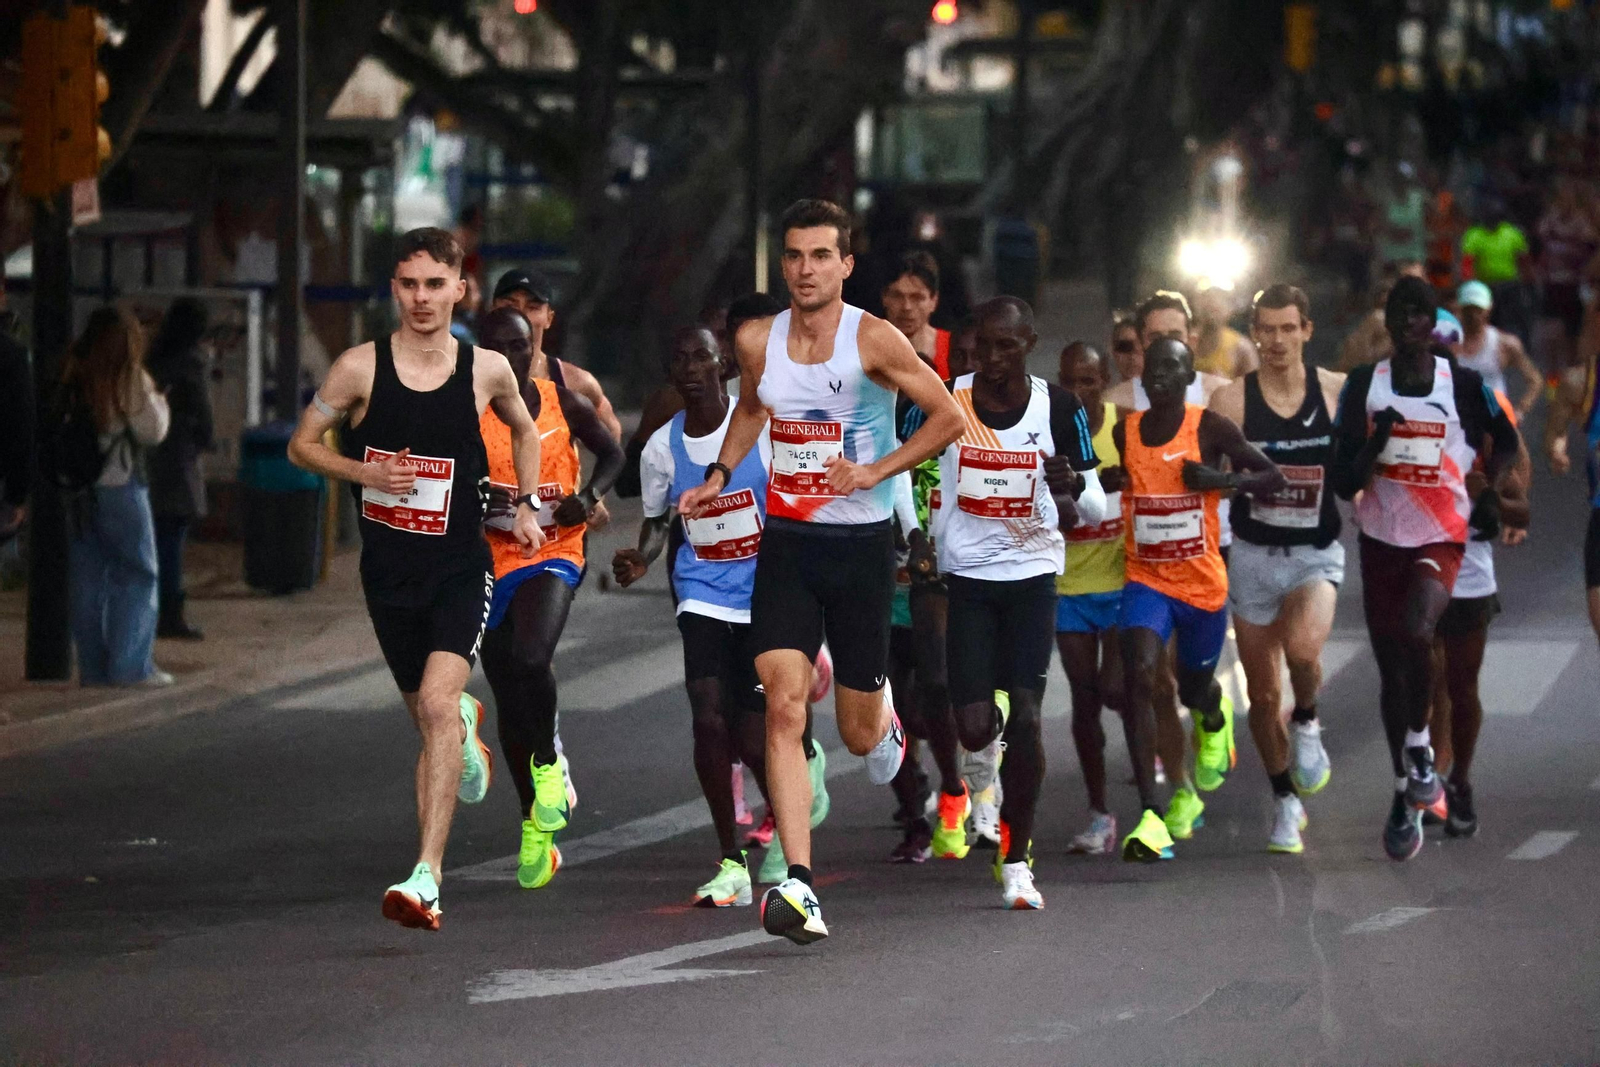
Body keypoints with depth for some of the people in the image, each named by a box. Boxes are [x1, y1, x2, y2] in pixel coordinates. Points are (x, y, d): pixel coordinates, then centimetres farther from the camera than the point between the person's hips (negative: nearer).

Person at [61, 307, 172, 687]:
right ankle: (132, 664, -2)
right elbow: (152, 430, -7)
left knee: (88, 576, 10)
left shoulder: (72, 377, 4)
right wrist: (159, 402, 10)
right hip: (118, 485, -5)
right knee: (136, 574, 3)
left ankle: (93, 665, 11)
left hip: (77, 487, 5)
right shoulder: (131, 378, -10)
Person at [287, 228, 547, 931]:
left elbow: (524, 429, 22)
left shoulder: (487, 370, 0)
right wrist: (365, 472, -11)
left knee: (438, 700, -22)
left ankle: (427, 875, -28)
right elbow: (302, 445, 5)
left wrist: (526, 505, 14)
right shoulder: (361, 367, -4)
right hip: (388, 569, 2)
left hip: (461, 565, -2)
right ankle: (467, 728, 52)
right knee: (430, 719, 11)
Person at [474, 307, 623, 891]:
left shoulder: (563, 404, -1)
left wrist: (589, 495, -6)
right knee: (508, 698, 8)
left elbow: (611, 453, 14)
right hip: (491, 561, 2)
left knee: (530, 659, -29)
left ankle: (549, 762, 1)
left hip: (553, 555, -1)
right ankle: (534, 829, 24)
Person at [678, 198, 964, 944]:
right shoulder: (756, 341, 1)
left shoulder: (874, 341, -11)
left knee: (858, 735, 7)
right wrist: (719, 475, 8)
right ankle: (797, 884, -20)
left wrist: (875, 472, -14)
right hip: (787, 545, 2)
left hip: (861, 544, -2)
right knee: (784, 708, -16)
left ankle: (884, 719, 48)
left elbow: (948, 417, -5)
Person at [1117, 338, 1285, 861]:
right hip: (1145, 579, 1)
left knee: (1194, 687, 17)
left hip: (1204, 583, -1)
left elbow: (1273, 477, -3)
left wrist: (1221, 479, -20)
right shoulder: (1123, 434, 0)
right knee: (1139, 676, -22)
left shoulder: (1209, 428, -8)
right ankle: (1150, 815, -26)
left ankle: (1216, 716, 60)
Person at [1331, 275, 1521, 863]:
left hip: (1441, 539, -3)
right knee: (1390, 667, 8)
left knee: (1414, 634, -29)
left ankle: (1418, 747, -5)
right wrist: (1373, 446, -17)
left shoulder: (1464, 384, -4)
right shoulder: (1363, 385, 1)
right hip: (1381, 541, 3)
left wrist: (1491, 493, 3)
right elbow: (1342, 483, 0)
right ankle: (1406, 795, 21)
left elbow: (1505, 439, 16)